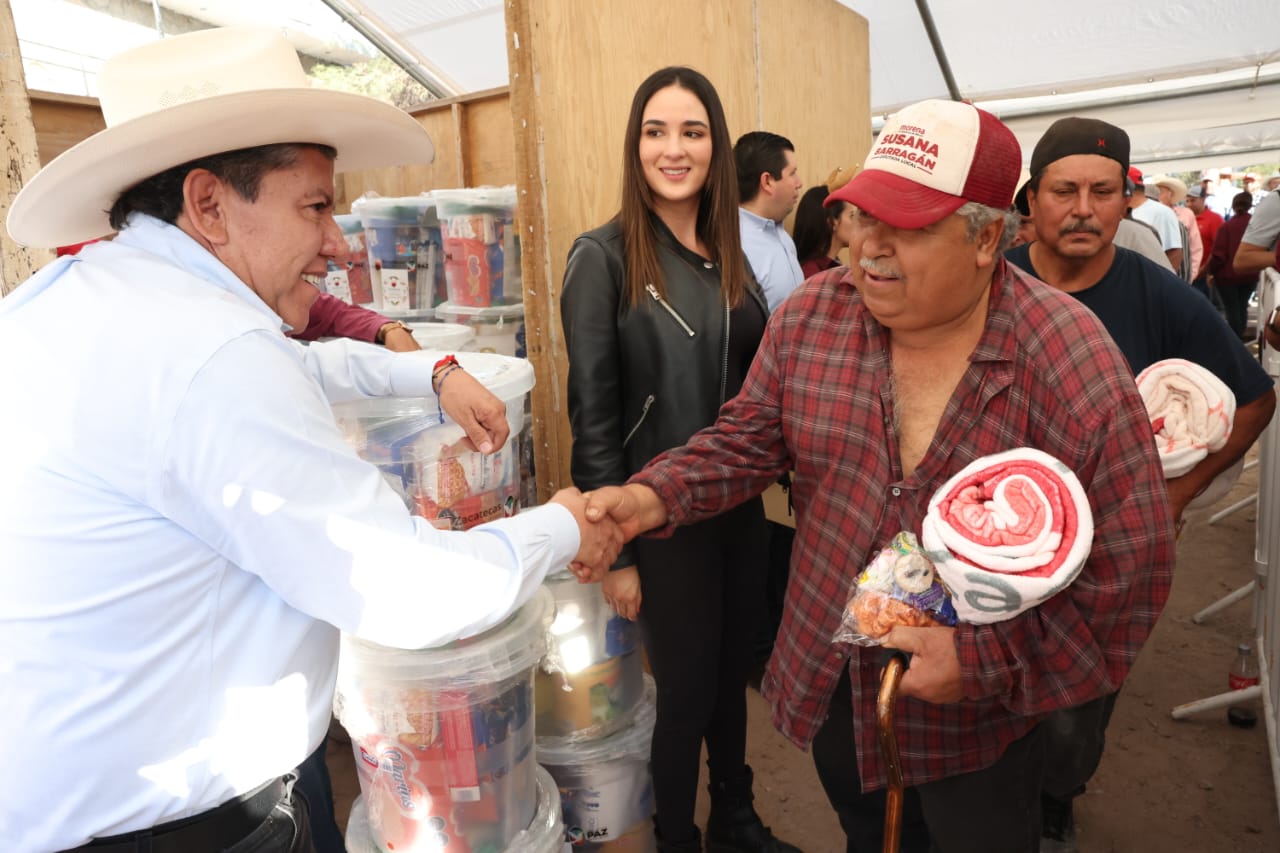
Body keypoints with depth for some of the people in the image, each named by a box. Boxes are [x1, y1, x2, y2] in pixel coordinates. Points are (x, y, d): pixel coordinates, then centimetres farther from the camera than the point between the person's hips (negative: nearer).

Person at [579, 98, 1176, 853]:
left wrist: (985, 660, -23)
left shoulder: (1072, 366, -22)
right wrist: (654, 498, -20)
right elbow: (746, 441, -3)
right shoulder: (810, 317, -10)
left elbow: (1130, 566, -17)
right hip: (826, 682, 4)